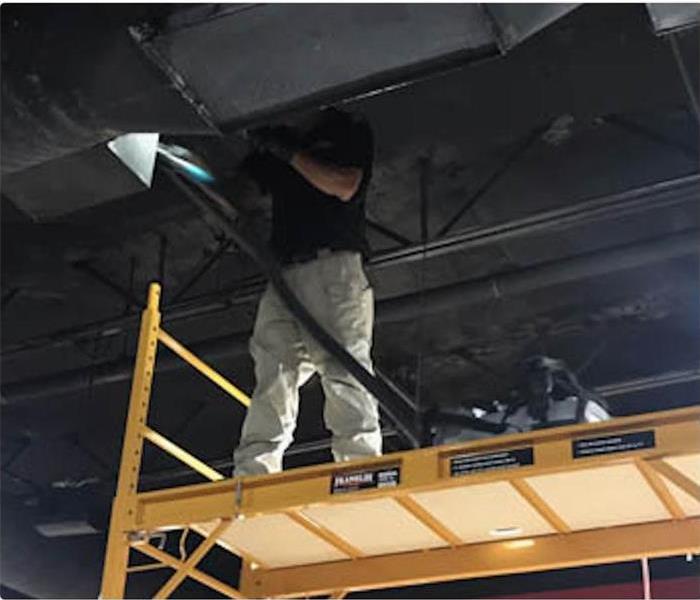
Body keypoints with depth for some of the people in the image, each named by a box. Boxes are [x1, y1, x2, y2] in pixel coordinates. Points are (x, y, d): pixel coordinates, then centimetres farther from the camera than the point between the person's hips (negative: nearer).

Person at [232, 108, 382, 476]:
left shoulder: (350, 133, 17)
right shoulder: (274, 150, 32)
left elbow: (345, 186, 0)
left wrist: (289, 152, 1)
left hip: (335, 265, -4)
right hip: (284, 274, 4)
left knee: (343, 369, -17)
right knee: (271, 382, -9)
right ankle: (251, 482, -18)